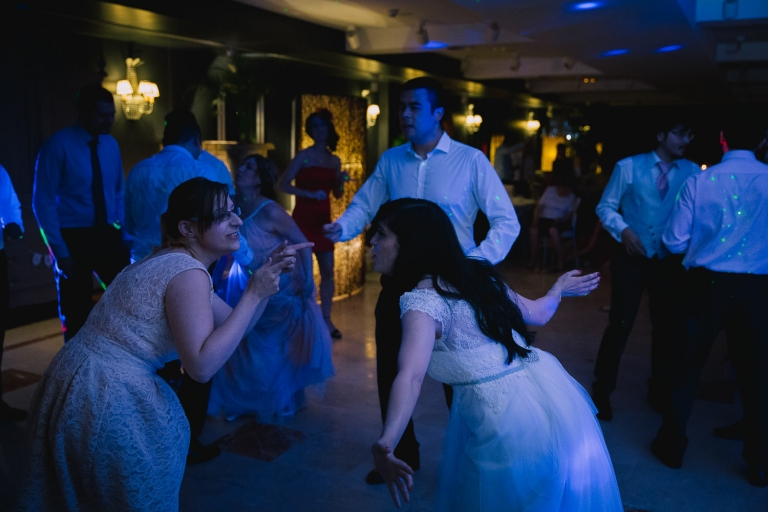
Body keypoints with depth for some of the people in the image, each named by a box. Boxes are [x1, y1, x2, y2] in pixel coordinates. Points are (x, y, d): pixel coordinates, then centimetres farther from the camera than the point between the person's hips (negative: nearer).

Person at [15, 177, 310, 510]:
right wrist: (254, 293, -23)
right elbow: (202, 366, -27)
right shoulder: (188, 272, -20)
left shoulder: (172, 260, 11)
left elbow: (234, 325, 14)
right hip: (107, 399, -9)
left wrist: (269, 275, 2)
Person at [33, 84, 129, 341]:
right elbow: (43, 202, -10)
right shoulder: (58, 145, -11)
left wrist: (125, 235, 2)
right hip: (73, 238, -4)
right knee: (77, 316, 9)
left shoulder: (111, 145, 5)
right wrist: (60, 251, -13)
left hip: (108, 236, 4)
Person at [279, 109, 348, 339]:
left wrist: (341, 182, -4)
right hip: (303, 218, -5)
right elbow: (283, 184, -10)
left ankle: (326, 319, 13)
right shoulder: (304, 155, -5)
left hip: (323, 219, 5)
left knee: (327, 270, 5)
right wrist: (310, 194, -18)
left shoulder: (335, 160, 9)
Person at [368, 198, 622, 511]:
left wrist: (384, 446, -42)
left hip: (511, 422, -8)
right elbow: (536, 313, 20)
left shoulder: (422, 299, -14)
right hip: (554, 397, 8)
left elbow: (410, 376, -31)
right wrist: (559, 289, 40)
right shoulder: (475, 272, 8)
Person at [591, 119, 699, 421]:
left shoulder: (692, 172, 2)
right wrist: (624, 230, -17)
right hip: (632, 257, -3)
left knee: (669, 326, 12)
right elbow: (605, 206, -2)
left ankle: (660, 391, 32)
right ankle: (602, 390, 16)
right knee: (620, 323, 0)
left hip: (671, 260, 3)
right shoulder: (629, 167, -3)